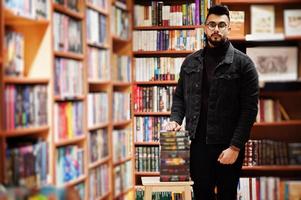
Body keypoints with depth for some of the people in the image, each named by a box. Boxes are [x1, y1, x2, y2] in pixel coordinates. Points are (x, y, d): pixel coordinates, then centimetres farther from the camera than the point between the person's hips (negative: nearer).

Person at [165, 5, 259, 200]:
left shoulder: (243, 63, -5)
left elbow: (249, 108, -9)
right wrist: (175, 120, -4)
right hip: (197, 143, 3)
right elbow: (180, 96, 16)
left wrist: (235, 147, -14)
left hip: (228, 146, -3)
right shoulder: (190, 62, 9)